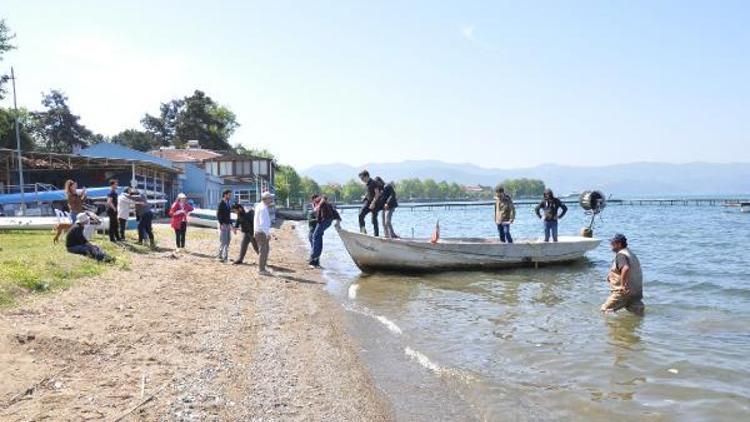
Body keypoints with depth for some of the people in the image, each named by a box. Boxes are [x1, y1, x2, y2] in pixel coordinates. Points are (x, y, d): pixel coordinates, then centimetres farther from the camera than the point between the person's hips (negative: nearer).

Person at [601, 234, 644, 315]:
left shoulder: (620, 255, -15)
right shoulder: (630, 253, 17)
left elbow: (626, 268, -33)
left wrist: (622, 285, -26)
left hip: (624, 292, -10)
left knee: (606, 310, -5)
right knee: (639, 314, 14)